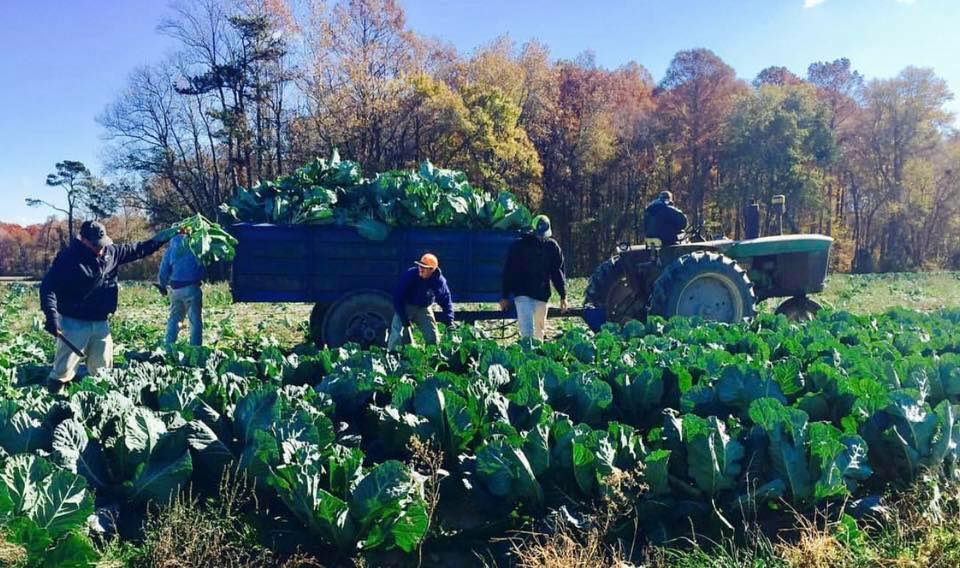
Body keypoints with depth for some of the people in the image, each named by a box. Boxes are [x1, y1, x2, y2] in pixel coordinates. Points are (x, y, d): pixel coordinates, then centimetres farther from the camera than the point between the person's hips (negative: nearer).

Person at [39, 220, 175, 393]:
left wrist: (167, 235, 19)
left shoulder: (110, 252, 5)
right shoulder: (68, 258, -13)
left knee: (103, 372, 16)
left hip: (100, 323, 6)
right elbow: (48, 286, -16)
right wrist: (51, 315, -27)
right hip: (74, 323, -6)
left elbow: (137, 249, 17)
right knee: (63, 372, -3)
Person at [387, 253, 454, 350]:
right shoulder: (409, 275, -26)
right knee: (397, 335, -16)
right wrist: (404, 319, -25)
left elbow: (446, 302, -12)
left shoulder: (439, 281, -20)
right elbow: (398, 297, -23)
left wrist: (449, 321, -22)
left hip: (424, 308, 3)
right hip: (405, 307, -2)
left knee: (432, 336, 1)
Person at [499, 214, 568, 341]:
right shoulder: (519, 245, -4)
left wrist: (563, 296, 4)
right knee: (527, 329, -14)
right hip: (522, 293, -3)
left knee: (539, 329, 12)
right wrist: (505, 297, -3)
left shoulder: (552, 246, 4)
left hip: (542, 294, 3)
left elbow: (558, 272, 9)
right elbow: (509, 272, -2)